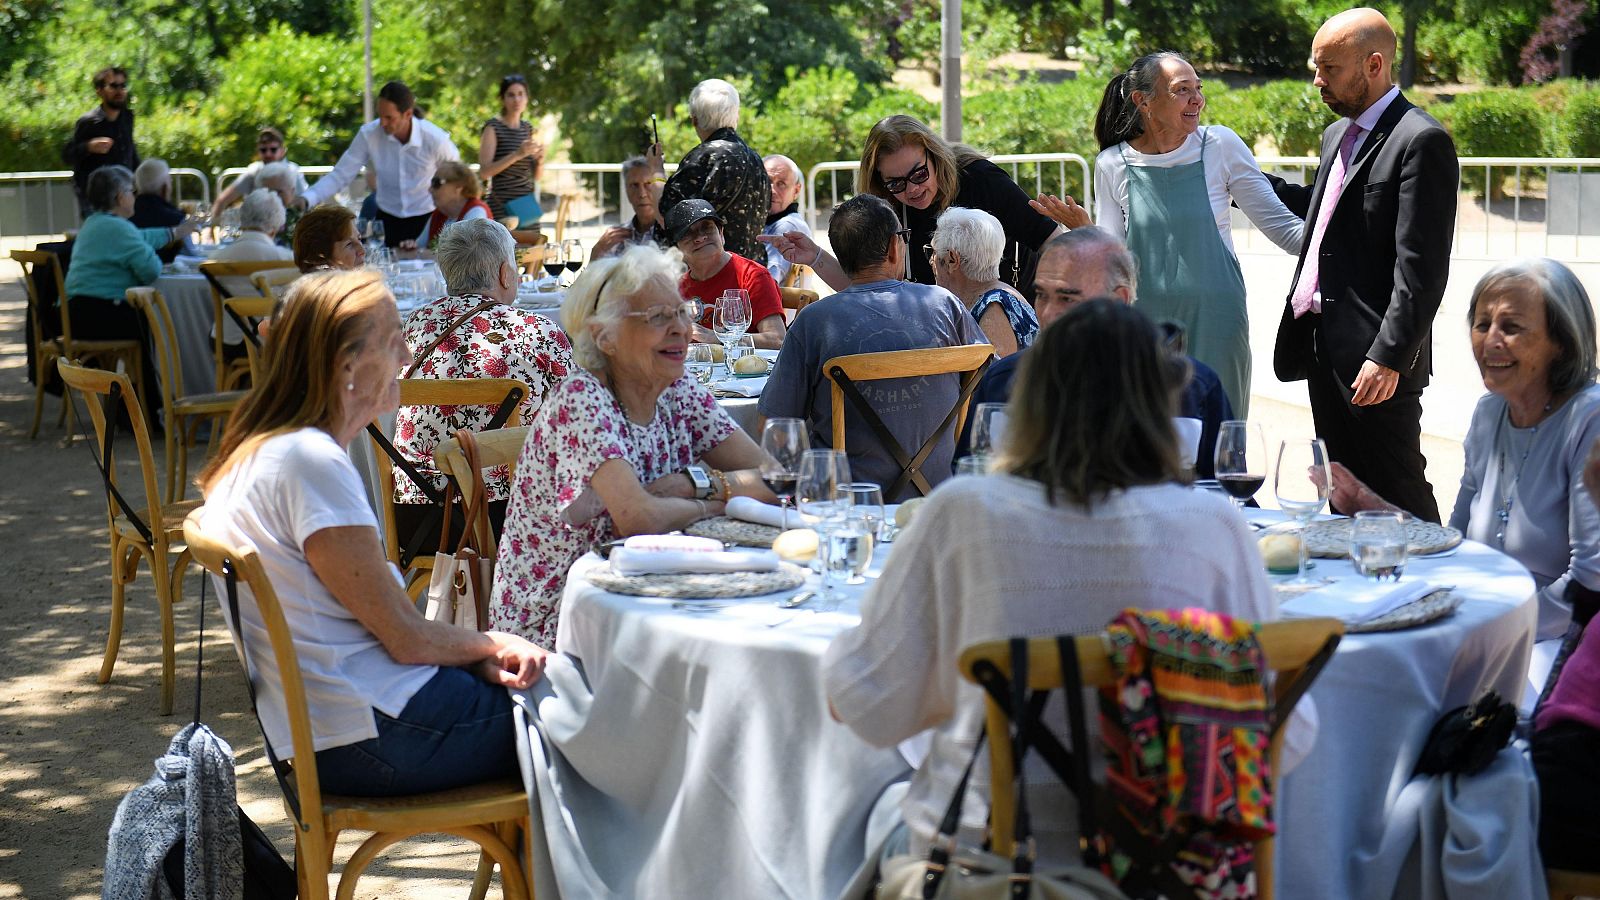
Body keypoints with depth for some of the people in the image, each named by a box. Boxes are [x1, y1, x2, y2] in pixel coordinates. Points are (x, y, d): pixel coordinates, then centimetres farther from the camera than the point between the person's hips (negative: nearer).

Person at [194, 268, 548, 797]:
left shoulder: (261, 453, 11)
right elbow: (407, 638, -17)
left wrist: (479, 654, -1)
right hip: (373, 734, -10)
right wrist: (493, 646, 0)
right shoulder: (310, 461, -20)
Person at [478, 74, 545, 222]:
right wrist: (517, 154, -21)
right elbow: (484, 171, -13)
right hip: (502, 211, -6)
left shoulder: (528, 128, 14)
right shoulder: (493, 128, -3)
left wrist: (540, 160, -4)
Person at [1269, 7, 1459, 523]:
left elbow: (1421, 268, -18)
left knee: (1399, 497, -3)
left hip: (1378, 361, -9)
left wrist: (1388, 356, -23)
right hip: (1324, 347, 9)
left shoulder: (1421, 141, -12)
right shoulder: (1338, 135, 17)